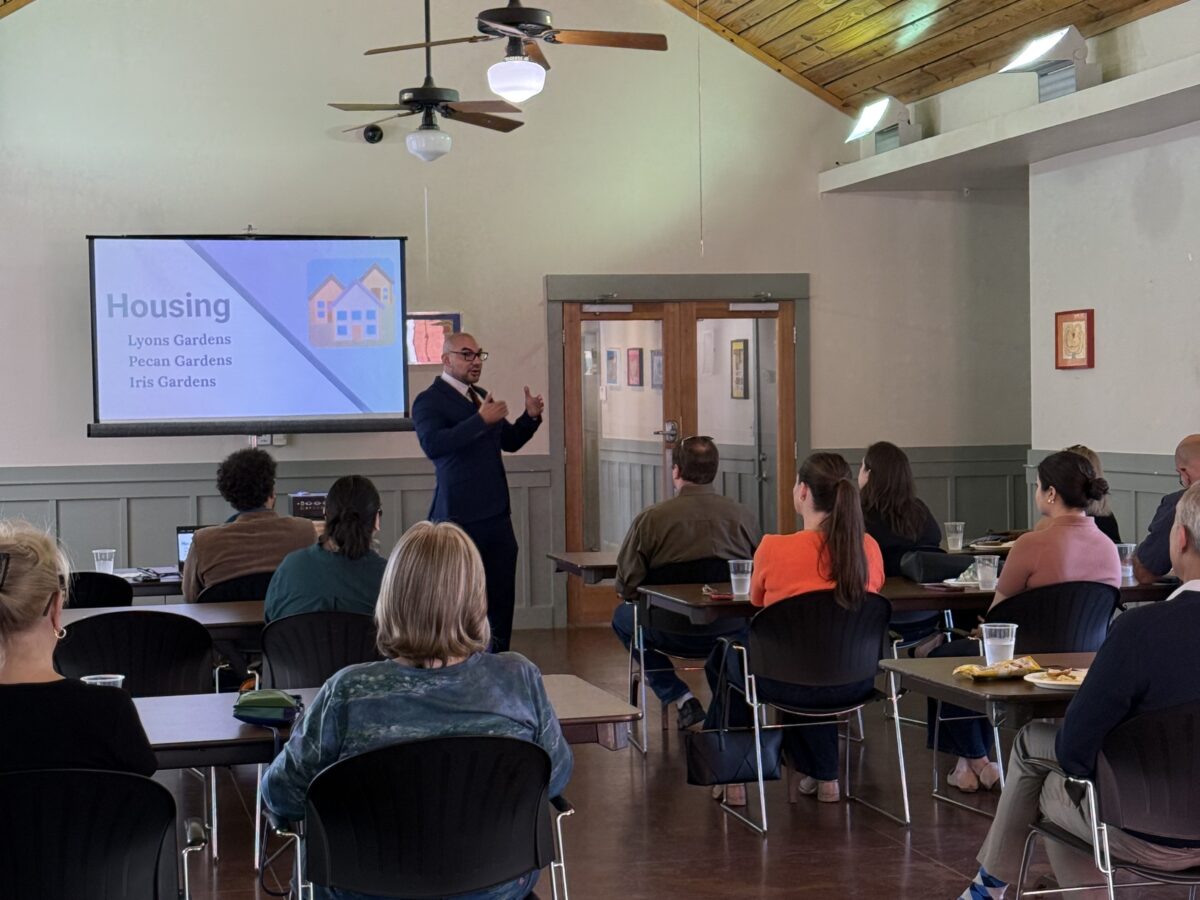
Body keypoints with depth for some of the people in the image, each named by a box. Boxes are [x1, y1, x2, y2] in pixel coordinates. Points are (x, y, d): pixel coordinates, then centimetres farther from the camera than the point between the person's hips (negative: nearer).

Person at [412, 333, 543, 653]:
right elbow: (432, 444, -25)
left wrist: (531, 417, 6)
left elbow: (510, 441, 25)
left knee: (502, 599, 9)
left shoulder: (481, 397, 17)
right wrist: (481, 420, -29)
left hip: (496, 515, 8)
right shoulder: (429, 401, -7)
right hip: (460, 517, -7)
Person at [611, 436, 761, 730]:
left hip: (676, 634, -3)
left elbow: (626, 587, -6)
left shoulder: (650, 519, -8)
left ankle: (681, 699, 15)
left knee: (622, 617, 28)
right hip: (735, 632, 3)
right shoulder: (744, 516, -2)